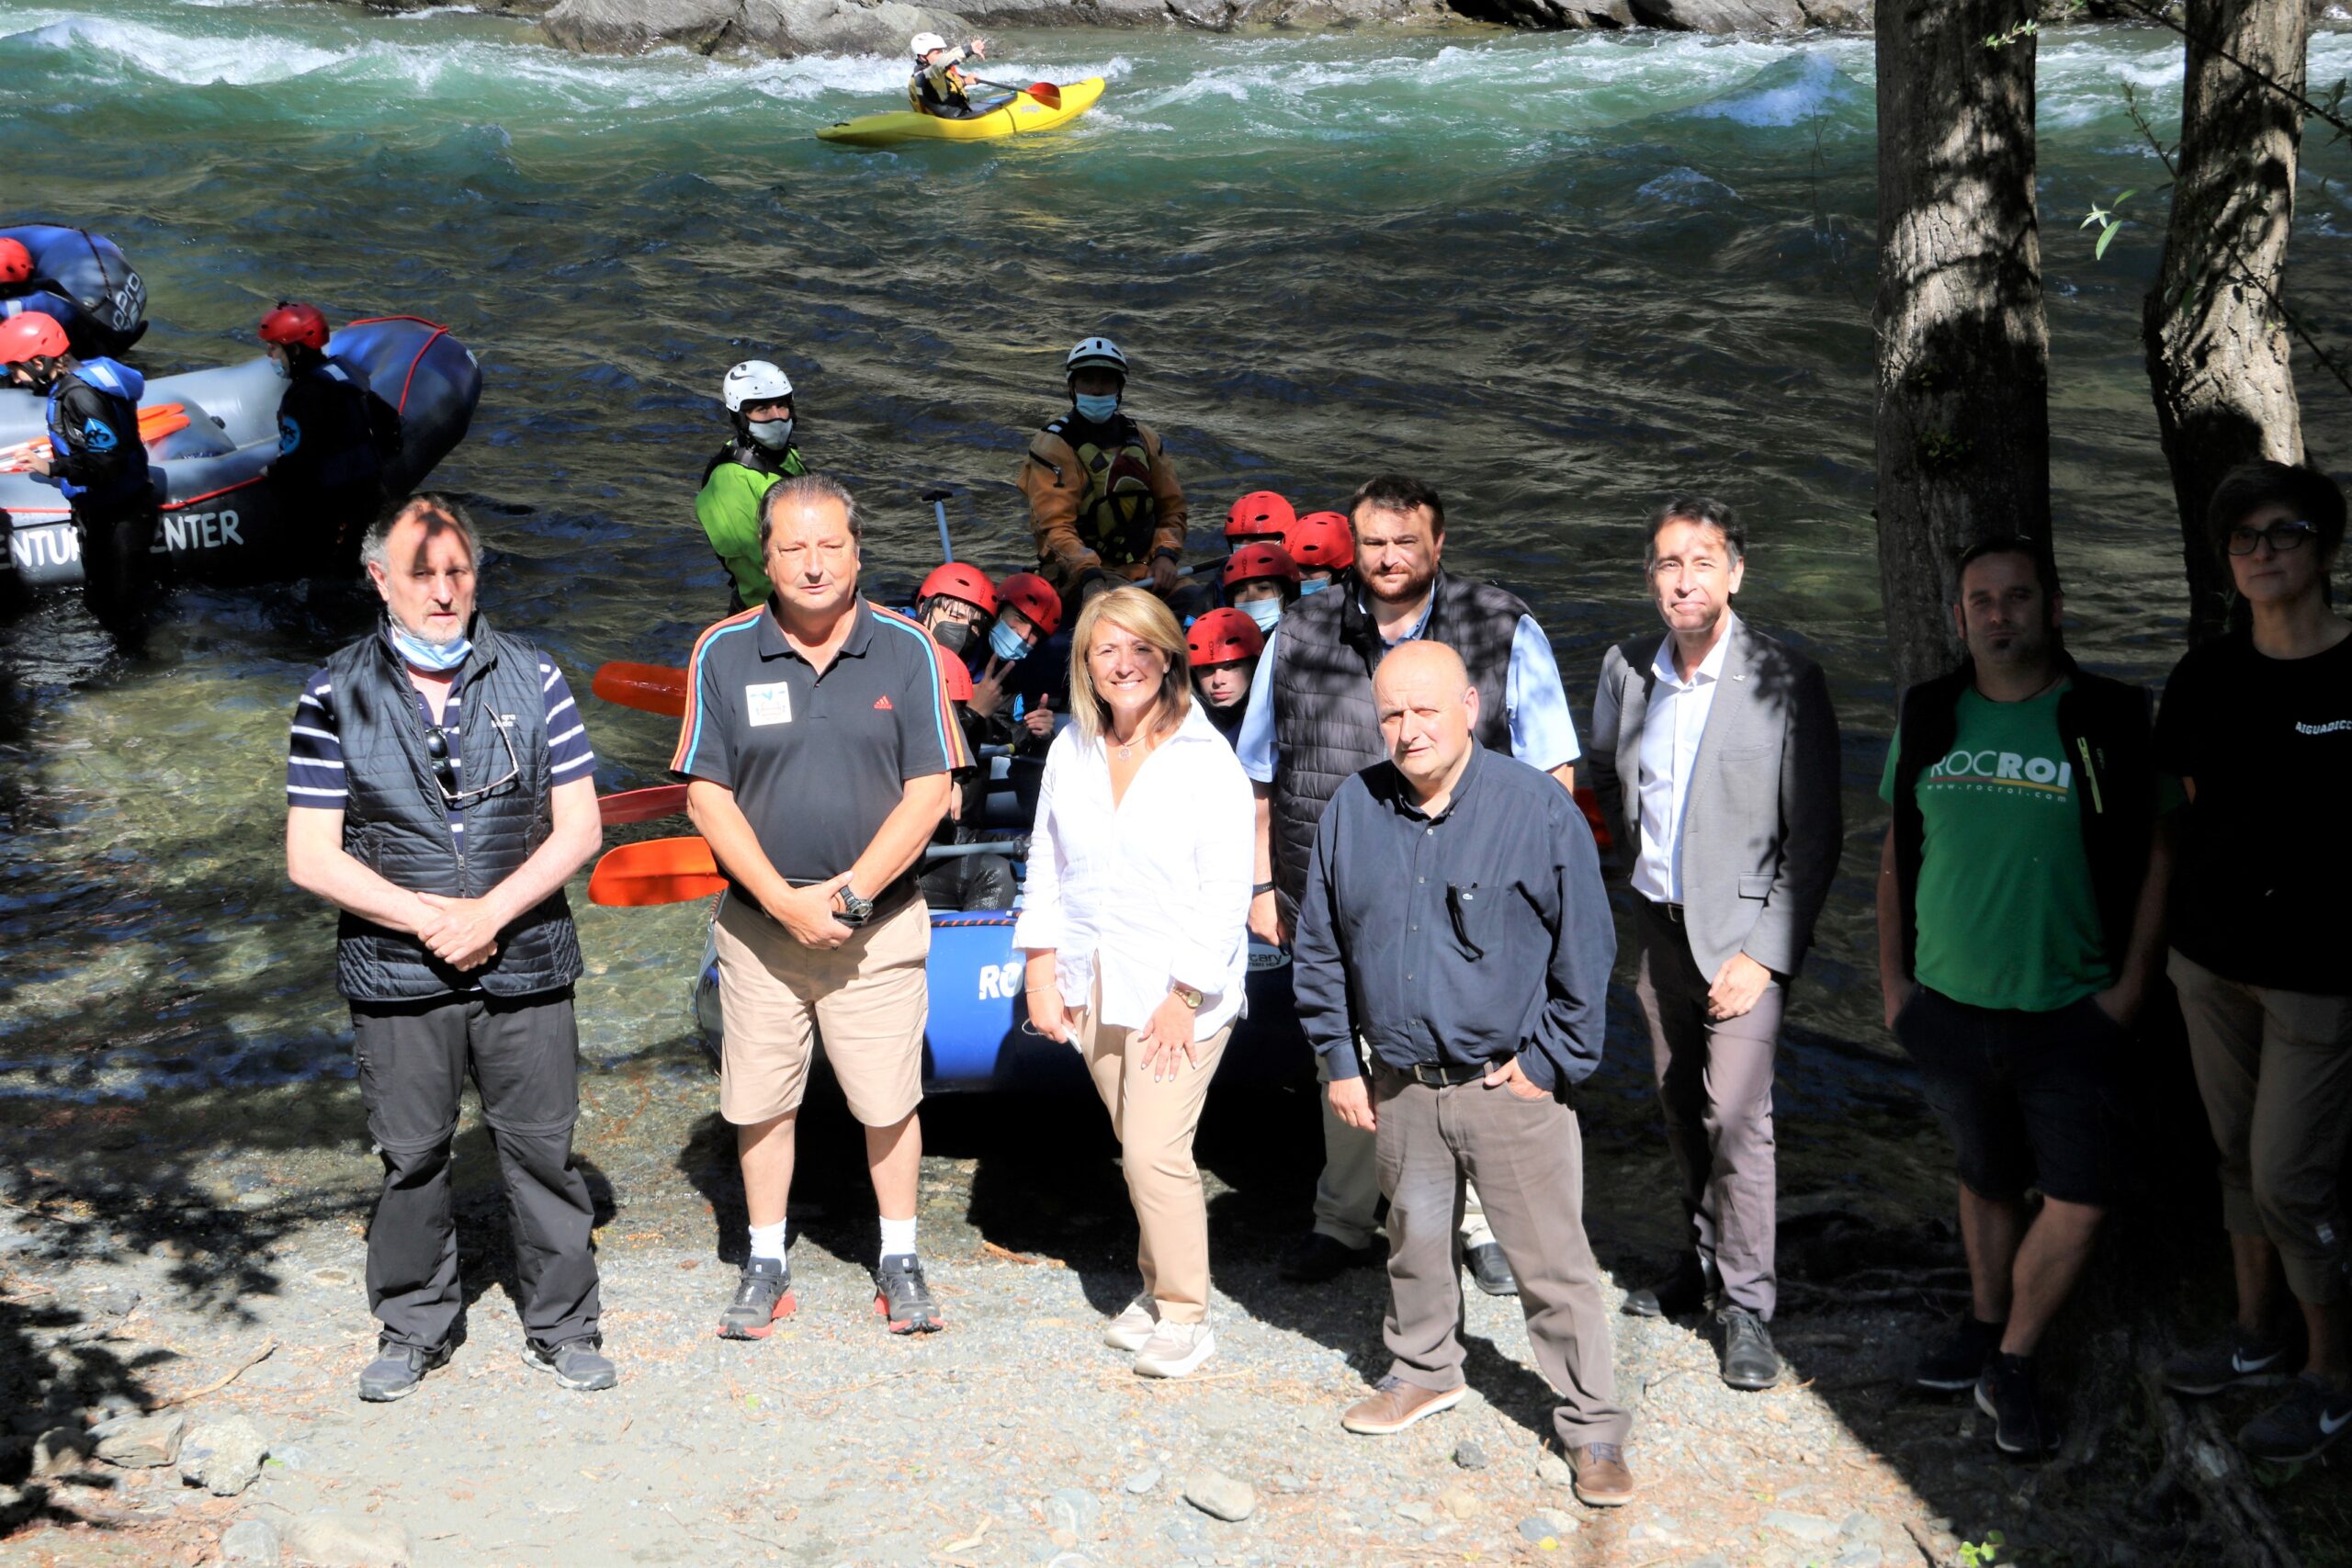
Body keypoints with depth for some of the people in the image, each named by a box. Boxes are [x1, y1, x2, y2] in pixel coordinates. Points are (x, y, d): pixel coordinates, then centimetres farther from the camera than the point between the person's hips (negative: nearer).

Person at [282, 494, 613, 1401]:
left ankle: (562, 1327, 20)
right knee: (411, 1158, 8)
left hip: (526, 969, 1)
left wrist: (489, 914, -12)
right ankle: (414, 1326, 27)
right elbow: (311, 858, -2)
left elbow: (579, 829, 1)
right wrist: (429, 919, -12)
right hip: (396, 983, 0)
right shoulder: (336, 699, 1)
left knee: (542, 1151, 5)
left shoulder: (532, 680, 4)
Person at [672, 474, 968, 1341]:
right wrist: (783, 900, -12)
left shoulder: (906, 649, -3)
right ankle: (766, 1264, 24)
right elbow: (706, 796, -3)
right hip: (760, 921, 1)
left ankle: (899, 1262, 21)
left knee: (889, 1100, 5)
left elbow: (929, 791, -5)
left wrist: (849, 891, -13)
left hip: (879, 922, -1)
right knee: (761, 1101, 9)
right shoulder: (723, 652, -2)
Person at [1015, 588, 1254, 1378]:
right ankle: (1156, 1288, 29)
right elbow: (1046, 866, 12)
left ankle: (1184, 1314, 6)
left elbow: (1227, 890, -11)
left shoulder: (1207, 761, -10)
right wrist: (1040, 970, 6)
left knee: (1155, 1152, -9)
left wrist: (1185, 996, -14)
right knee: (1137, 1149, 12)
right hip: (1092, 987, 5)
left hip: (1178, 991, -5)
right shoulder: (1071, 751, 6)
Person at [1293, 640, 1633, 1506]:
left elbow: (1586, 951, -5)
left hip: (1511, 1084, -4)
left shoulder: (1539, 808, -11)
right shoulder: (1352, 810, 1)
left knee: (1552, 1261, 0)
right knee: (1414, 1239, 20)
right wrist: (1339, 1061, 8)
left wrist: (1549, 1065, -6)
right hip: (1400, 1086, 4)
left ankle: (1592, 1425, 13)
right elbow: (1320, 948, 11)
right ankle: (1423, 1371, 42)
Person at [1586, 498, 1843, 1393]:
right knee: (1680, 1106, 14)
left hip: (1741, 927, -5)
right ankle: (1705, 1258, 32)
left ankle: (1747, 1303, 0)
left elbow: (1815, 834, -11)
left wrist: (1767, 952, -15)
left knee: (1735, 1115, -13)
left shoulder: (1786, 681, -13)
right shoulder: (1625, 669, 1)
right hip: (1657, 921, 5)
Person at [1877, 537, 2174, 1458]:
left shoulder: (2110, 721, -7)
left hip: (2068, 1016, -2)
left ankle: (2013, 1365, 15)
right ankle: (1984, 1325, 37)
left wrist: (2131, 985, -6)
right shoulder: (1927, 718, 3)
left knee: (2080, 1202, -4)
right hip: (1947, 1009, 3)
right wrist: (1891, 978, 8)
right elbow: (1897, 851, 11)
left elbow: (2157, 855, -1)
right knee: (1987, 1179, 17)